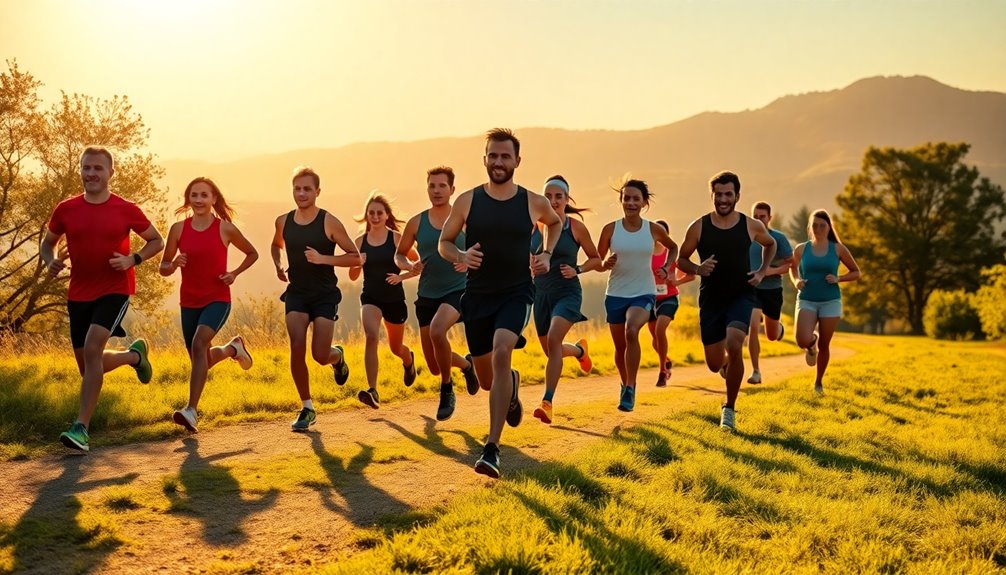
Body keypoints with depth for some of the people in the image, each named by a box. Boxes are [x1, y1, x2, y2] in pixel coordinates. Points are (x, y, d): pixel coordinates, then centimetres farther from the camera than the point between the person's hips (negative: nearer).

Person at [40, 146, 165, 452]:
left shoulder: (126, 210, -4)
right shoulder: (65, 210, 1)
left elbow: (157, 241, 7)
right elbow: (47, 243, 15)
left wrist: (133, 259, -11)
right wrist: (50, 261, -7)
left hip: (115, 290, -4)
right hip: (79, 294, 4)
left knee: (92, 348, -24)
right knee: (87, 363, 11)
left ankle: (81, 428, -21)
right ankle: (135, 355, 43)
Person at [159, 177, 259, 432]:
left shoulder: (225, 228, -5)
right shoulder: (179, 229, 0)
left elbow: (252, 253, 11)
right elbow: (163, 268, 6)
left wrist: (234, 273, -5)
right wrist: (174, 265, -17)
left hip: (218, 299, -4)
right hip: (189, 302, 4)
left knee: (199, 343, -28)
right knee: (201, 359, 13)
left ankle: (191, 411, -29)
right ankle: (232, 348, 49)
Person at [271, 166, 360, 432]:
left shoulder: (329, 222, -9)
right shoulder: (283, 221, 4)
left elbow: (355, 257, -7)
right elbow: (276, 245, 26)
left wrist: (323, 258, -20)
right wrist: (278, 266, 6)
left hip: (325, 295, -3)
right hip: (296, 293, 3)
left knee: (320, 355, -9)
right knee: (296, 349, -13)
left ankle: (337, 356, 32)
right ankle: (307, 408, 2)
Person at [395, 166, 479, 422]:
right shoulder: (416, 223, 3)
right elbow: (399, 254, 14)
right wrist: (409, 266, -8)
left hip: (458, 291, -3)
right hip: (427, 295, 3)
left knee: (437, 330, -34)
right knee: (434, 368, 5)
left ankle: (447, 391, -11)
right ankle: (466, 364, 42)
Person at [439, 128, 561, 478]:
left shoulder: (533, 202, -1)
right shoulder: (468, 201, -2)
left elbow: (555, 222, 22)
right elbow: (444, 242, 7)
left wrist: (547, 255, 6)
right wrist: (460, 256, -15)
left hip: (516, 294, -2)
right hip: (477, 295, 2)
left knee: (501, 353, -28)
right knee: (486, 377, 11)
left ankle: (492, 448, -25)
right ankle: (512, 384, 53)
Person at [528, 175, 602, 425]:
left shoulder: (576, 228, -5)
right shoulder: (534, 226, 1)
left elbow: (596, 259, 6)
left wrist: (577, 270, -11)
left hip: (568, 293, -4)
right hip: (541, 294, 4)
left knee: (553, 340, -26)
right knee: (550, 350, 15)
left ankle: (547, 402, -23)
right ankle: (579, 350, 51)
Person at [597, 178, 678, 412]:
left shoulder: (654, 229, -3)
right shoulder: (610, 229, -4)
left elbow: (673, 247, 18)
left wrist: (666, 269, 2)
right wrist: (606, 264, -20)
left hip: (644, 293, -2)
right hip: (616, 294, 2)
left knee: (632, 331, -30)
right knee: (620, 346, 10)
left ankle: (630, 389, -20)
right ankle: (625, 385, 38)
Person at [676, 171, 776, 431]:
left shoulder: (751, 226, -4)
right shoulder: (698, 227, -7)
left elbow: (771, 244, 18)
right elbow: (681, 259, 3)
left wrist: (762, 272, 2)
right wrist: (698, 269, -18)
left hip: (741, 295, -1)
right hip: (711, 299, 1)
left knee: (734, 346, -26)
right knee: (715, 364, 5)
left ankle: (729, 408, -7)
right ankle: (727, 362, 47)